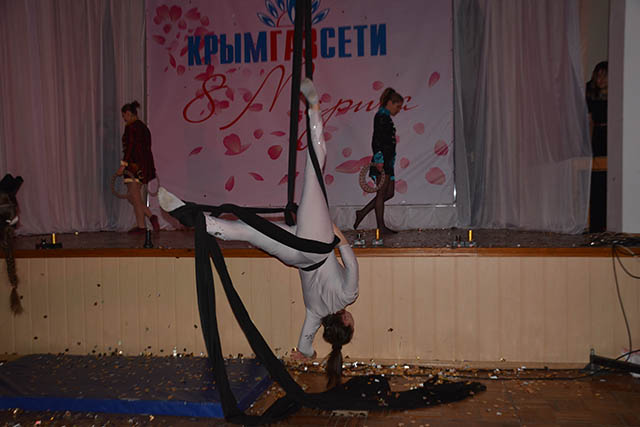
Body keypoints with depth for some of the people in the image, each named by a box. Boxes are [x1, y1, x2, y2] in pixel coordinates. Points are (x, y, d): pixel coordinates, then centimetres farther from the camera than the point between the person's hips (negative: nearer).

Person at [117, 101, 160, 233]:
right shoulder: (144, 127, 18)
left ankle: (141, 226, -2)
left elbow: (129, 147, -18)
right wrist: (150, 169, 23)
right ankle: (151, 217, 3)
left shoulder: (130, 127, -9)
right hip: (145, 165, 9)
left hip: (135, 165, -9)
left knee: (134, 196, -3)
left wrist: (123, 164, -18)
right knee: (131, 196, 13)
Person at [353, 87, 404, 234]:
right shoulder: (381, 116, -9)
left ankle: (362, 213, 16)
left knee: (389, 192, 10)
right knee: (382, 193, -4)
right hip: (382, 161, -10)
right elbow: (377, 140, -18)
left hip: (387, 161, 10)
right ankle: (381, 227, 2)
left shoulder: (386, 118, 21)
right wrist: (379, 159, -25)